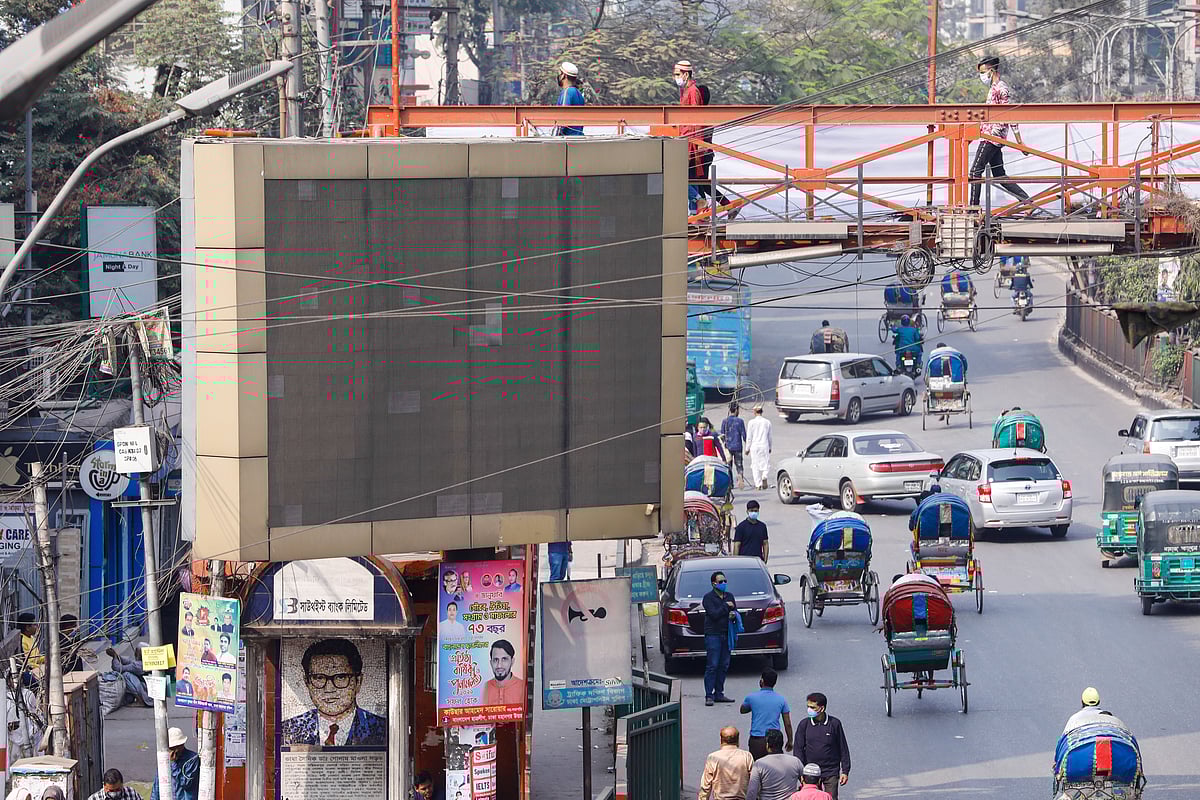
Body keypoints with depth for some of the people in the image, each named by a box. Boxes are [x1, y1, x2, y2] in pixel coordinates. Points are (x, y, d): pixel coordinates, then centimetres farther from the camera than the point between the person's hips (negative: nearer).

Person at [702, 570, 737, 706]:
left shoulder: (729, 597, 14)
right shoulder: (708, 598, -5)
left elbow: (735, 611, 17)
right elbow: (714, 614, -16)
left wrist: (734, 614, -6)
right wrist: (726, 606, -9)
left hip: (726, 634, 6)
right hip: (713, 635, -6)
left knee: (724, 666, 7)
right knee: (712, 666, -8)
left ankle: (719, 694, 13)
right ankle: (709, 696, -7)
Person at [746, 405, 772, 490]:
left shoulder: (752, 422, -6)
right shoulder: (767, 422, 1)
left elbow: (749, 437, -3)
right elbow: (769, 436, 8)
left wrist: (747, 448, 6)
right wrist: (770, 447, 20)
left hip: (754, 446, -1)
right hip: (764, 445, 1)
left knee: (755, 465, 6)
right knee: (765, 463, 9)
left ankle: (758, 484, 6)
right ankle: (764, 476, -20)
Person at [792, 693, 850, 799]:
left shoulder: (834, 723, -3)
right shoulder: (804, 724, 0)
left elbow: (843, 749, 3)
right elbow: (798, 749, 3)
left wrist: (845, 771, 1)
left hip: (831, 773, -2)